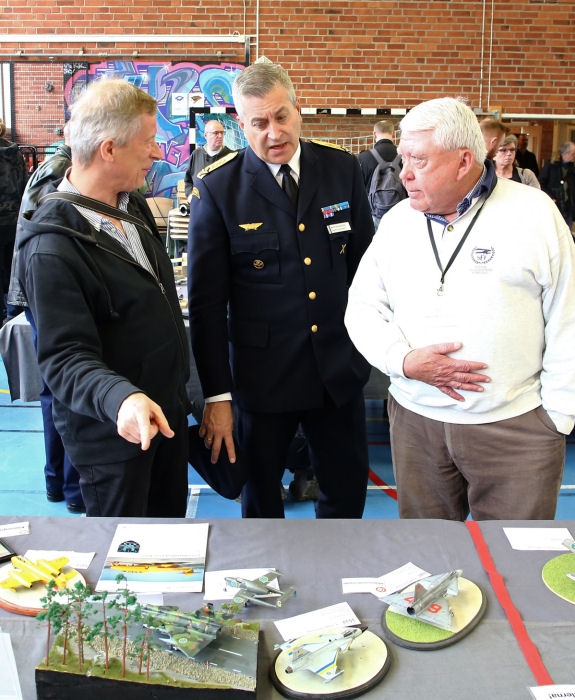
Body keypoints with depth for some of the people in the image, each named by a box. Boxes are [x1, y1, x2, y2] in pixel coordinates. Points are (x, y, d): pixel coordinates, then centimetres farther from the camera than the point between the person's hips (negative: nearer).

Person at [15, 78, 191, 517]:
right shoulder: (52, 247, -25)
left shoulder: (134, 206, 4)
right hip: (113, 431, -8)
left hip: (168, 411, 8)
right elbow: (65, 357, -26)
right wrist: (121, 399, -45)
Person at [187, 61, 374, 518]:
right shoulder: (217, 187, -9)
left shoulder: (342, 169, 1)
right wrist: (216, 395, -10)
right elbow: (206, 301, -8)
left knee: (349, 490, 16)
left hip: (339, 366, 3)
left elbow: (364, 261, 10)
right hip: (263, 373, -2)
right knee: (261, 497, 15)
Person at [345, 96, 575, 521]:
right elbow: (362, 307, 7)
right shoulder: (398, 222, 6)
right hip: (416, 420, 3)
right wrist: (404, 360, -12)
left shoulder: (534, 213, -5)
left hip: (516, 427, -3)